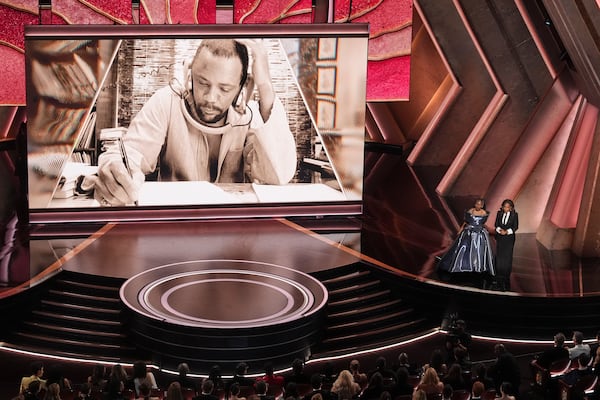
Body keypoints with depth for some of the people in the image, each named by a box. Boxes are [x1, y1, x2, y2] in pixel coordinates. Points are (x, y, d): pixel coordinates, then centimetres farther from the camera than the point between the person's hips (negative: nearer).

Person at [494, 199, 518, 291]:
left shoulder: (514, 215, -3)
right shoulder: (499, 213, 5)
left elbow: (515, 227, -4)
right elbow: (496, 224, 5)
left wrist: (507, 231, -17)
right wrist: (500, 230, -14)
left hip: (509, 238, -2)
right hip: (500, 237, 2)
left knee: (508, 257, -4)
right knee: (499, 255, -3)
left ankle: (506, 276, 1)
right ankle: (499, 278, 1)